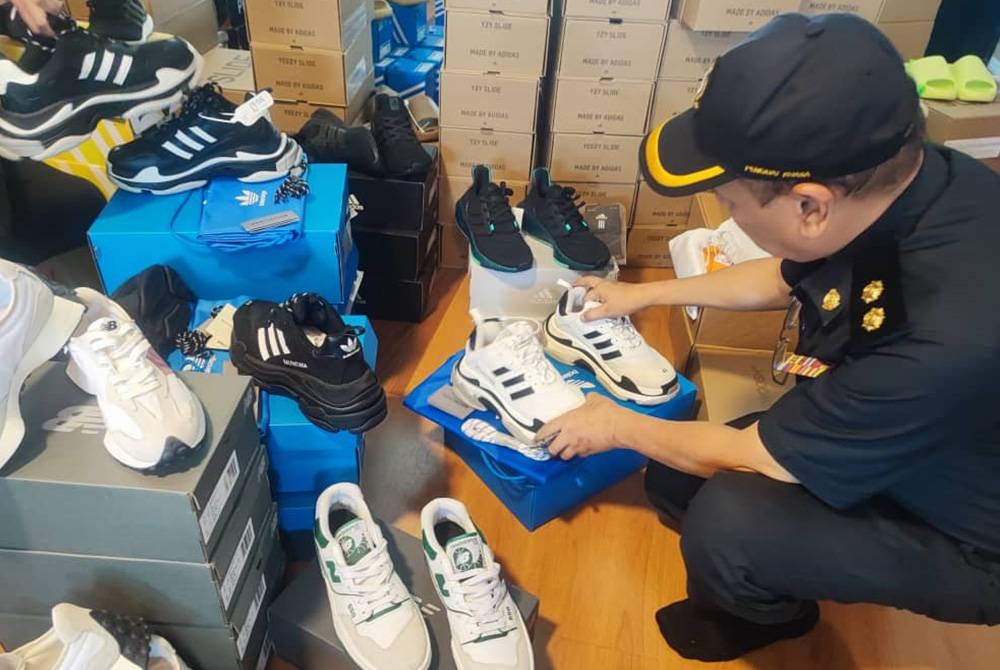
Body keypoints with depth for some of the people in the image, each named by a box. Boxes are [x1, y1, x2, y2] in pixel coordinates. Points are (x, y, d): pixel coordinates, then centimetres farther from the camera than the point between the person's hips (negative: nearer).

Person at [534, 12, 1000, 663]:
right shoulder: (896, 180, -17)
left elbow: (751, 456, -26)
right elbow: (783, 280, 6)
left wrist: (621, 426, -8)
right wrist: (646, 292, 15)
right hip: (866, 441, 7)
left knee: (727, 517, -28)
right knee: (671, 477, 1)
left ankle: (763, 614, 8)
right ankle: (768, 585, 29)